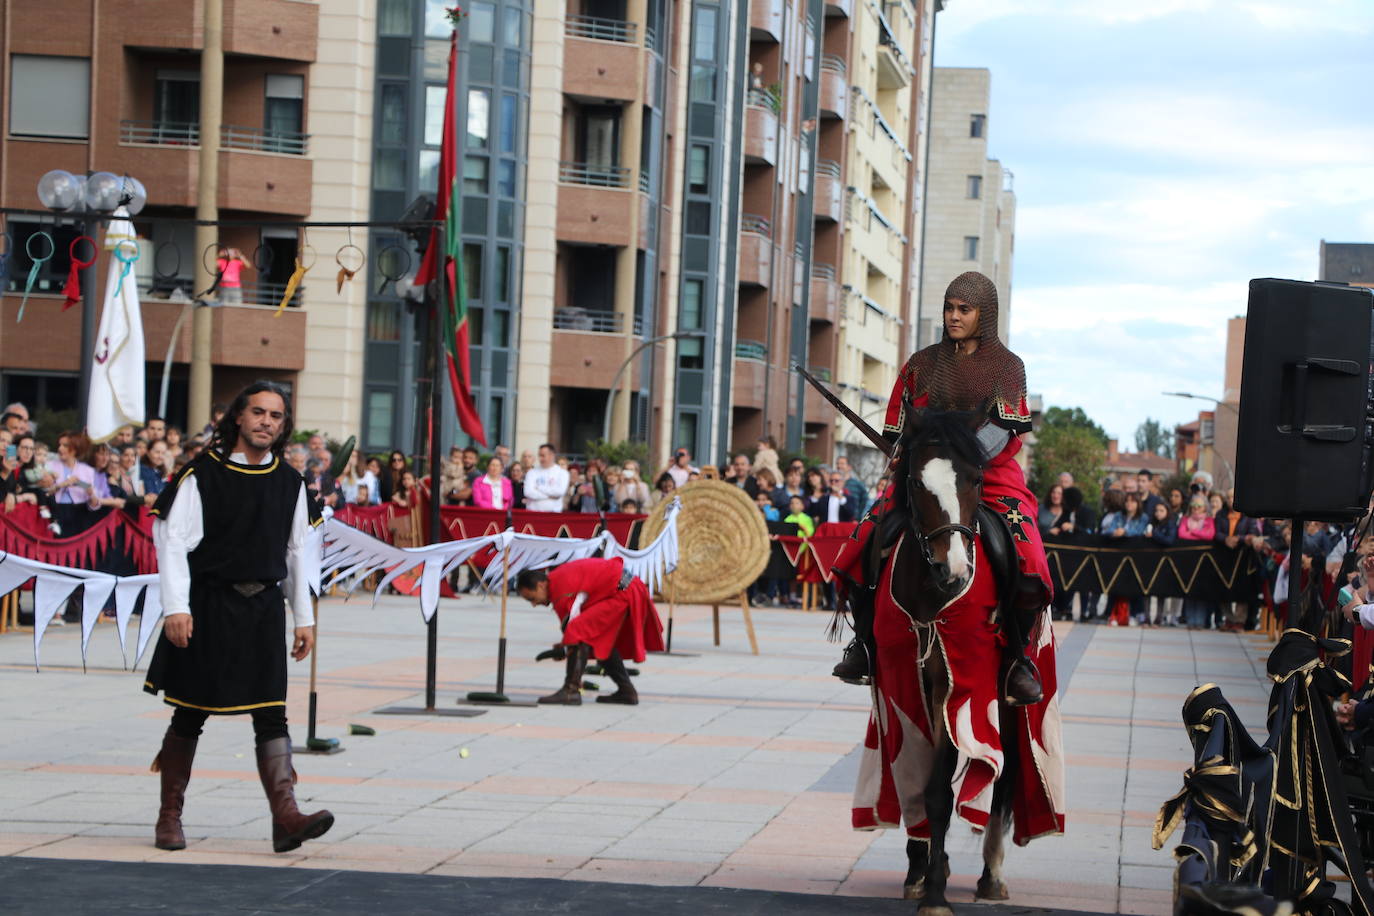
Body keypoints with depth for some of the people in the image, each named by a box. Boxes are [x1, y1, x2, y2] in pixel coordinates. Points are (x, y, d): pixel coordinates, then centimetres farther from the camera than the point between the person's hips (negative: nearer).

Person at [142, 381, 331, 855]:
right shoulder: (203, 474, -5)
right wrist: (176, 607, -17)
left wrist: (304, 618, 11)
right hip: (208, 607, -3)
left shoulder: (289, 483, 8)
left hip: (264, 609, 3)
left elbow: (297, 552, 14)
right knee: (189, 715, 7)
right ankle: (169, 816, 19)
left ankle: (286, 816, -16)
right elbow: (173, 541, -8)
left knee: (271, 715, -7)